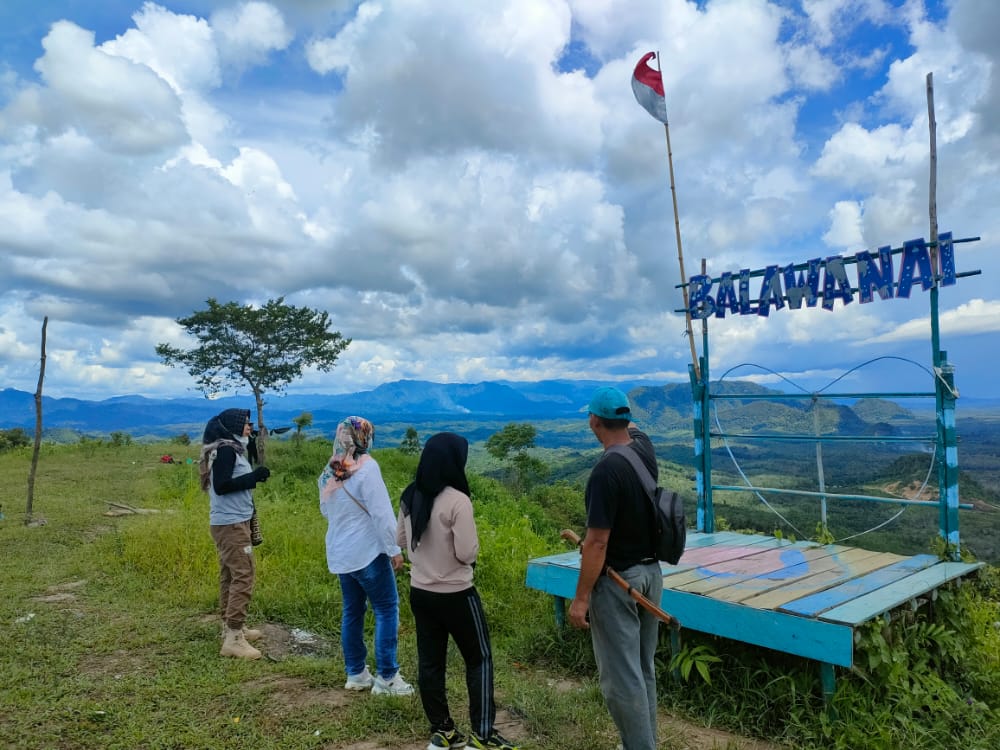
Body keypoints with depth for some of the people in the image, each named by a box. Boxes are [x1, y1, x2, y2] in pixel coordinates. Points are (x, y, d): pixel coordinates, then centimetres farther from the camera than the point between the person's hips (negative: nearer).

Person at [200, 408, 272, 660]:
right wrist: (254, 477, -20)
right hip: (231, 523, -10)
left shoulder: (229, 449, 14)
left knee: (230, 575, 15)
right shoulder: (226, 450, -16)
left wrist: (253, 478, 9)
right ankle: (233, 639, -8)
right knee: (244, 576, -10)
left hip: (230, 521, 10)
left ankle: (231, 627, 24)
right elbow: (220, 486, -22)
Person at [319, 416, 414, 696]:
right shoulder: (366, 468, -16)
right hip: (367, 552, -7)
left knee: (352, 611, 15)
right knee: (387, 610, 2)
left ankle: (356, 673, 24)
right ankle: (386, 677, 5)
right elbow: (382, 513, -17)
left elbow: (325, 511, 19)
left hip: (340, 553, 7)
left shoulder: (329, 473, 6)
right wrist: (394, 549, -11)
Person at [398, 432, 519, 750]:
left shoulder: (409, 497, 0)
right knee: (479, 659, 10)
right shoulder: (457, 500, -23)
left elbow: (400, 540, 12)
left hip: (419, 592, 7)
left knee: (430, 662, 15)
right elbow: (467, 553, -21)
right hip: (455, 595, -7)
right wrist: (471, 541, -2)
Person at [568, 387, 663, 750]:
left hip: (617, 581, -8)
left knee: (621, 678, 2)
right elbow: (632, 428, 24)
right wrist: (623, 414, 42)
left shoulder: (607, 470, -24)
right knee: (643, 670, 19)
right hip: (651, 573, 9)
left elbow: (597, 543, -23)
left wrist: (580, 598, -15)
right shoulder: (645, 449, -2)